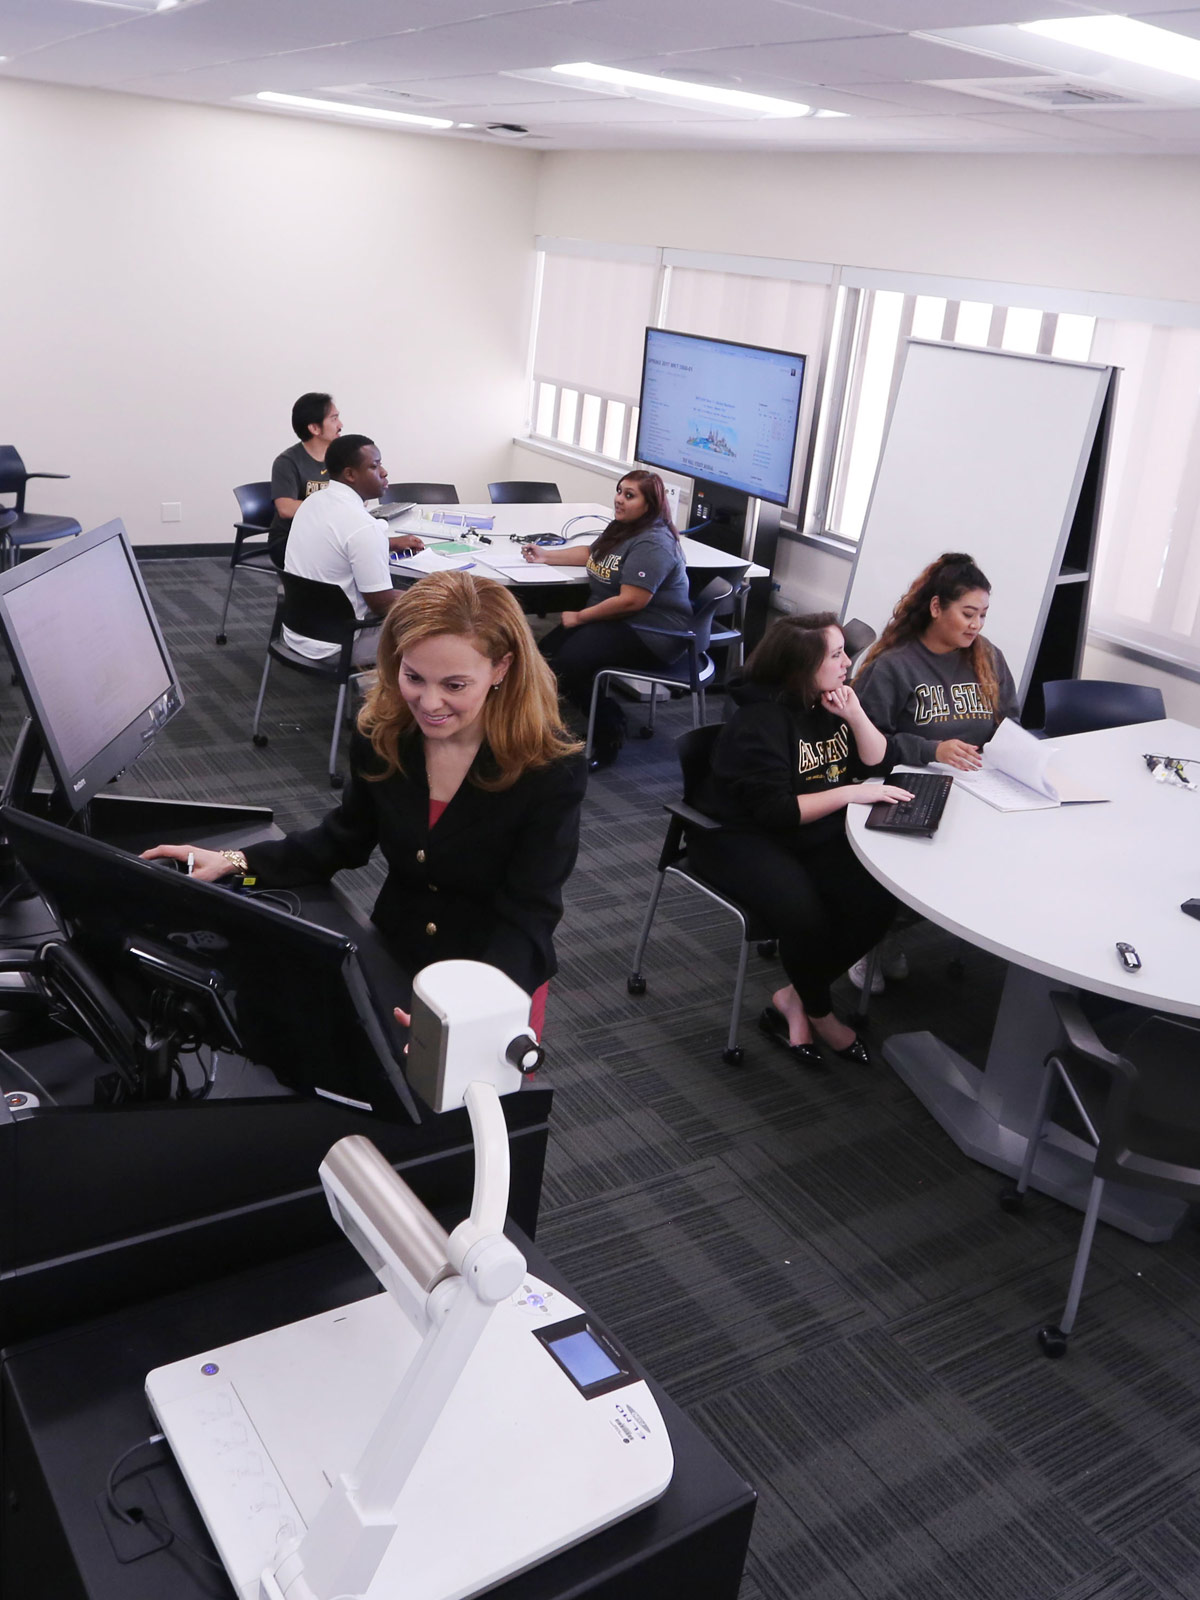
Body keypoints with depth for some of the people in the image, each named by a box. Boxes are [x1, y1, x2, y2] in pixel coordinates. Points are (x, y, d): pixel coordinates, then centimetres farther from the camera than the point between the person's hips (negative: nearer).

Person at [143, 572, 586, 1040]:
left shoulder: (550, 770, -24)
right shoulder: (382, 733, -11)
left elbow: (526, 920, -24)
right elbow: (345, 839, 5)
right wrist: (234, 862, -7)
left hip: (499, 976, -3)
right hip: (394, 956, 4)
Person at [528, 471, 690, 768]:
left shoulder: (652, 544, -20)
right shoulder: (621, 528, 13)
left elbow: (631, 601, -27)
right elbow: (591, 554, 32)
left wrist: (580, 617, -18)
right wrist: (546, 556, 21)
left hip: (651, 634, -10)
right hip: (615, 620, 11)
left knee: (567, 663, -25)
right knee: (547, 651, -4)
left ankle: (608, 734, -5)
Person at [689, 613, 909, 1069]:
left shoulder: (830, 703, 5)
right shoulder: (761, 720, -19)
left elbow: (878, 762, 8)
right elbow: (774, 809, -25)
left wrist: (855, 715, -8)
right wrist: (850, 793, -26)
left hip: (813, 834, 8)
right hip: (742, 837, -7)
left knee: (877, 902, -16)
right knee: (804, 912, -31)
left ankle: (794, 999, -2)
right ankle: (820, 1014, -1)